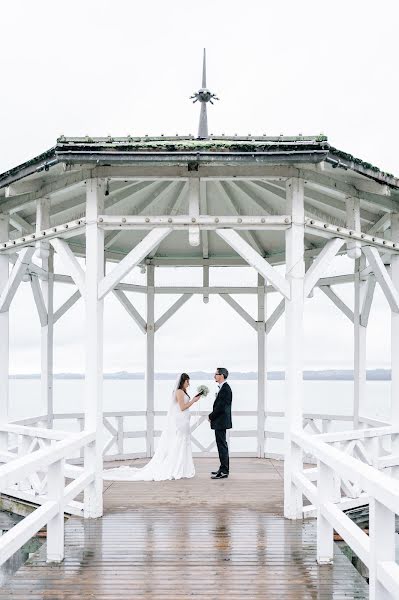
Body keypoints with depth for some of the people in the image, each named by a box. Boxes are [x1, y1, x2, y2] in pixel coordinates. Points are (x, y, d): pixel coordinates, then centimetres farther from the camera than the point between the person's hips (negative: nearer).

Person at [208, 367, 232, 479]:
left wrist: (211, 416, -10)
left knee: (222, 446, -6)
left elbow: (220, 407, -22)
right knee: (222, 445, 15)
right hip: (221, 422, 11)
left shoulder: (225, 389, -18)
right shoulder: (223, 388, 14)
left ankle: (224, 471, -3)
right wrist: (212, 416, 9)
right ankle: (224, 469, 23)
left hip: (221, 422, -11)